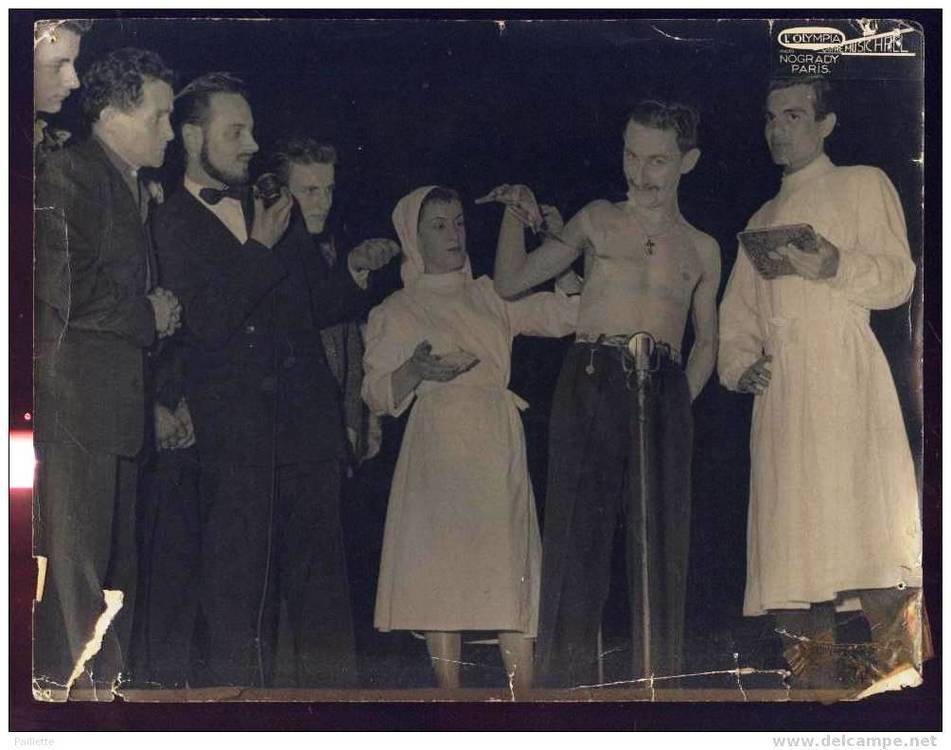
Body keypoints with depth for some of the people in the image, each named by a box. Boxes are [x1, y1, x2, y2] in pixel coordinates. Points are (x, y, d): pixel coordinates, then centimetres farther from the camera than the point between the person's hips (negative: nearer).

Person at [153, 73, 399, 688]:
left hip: (310, 425, 5)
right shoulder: (172, 225, 0)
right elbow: (209, 321, -13)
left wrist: (353, 272, 5)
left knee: (322, 584, 6)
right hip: (237, 437, -5)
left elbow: (316, 307, 23)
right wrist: (260, 249, -10)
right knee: (239, 590, -1)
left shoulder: (276, 211, 17)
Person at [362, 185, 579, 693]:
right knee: (442, 574, -11)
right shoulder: (397, 312, 10)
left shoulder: (490, 297, 19)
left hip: (499, 452, 3)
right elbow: (377, 395, 4)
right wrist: (417, 370, -15)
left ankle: (525, 699, -5)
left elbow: (560, 313, 14)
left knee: (512, 574, -4)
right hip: (439, 454, -3)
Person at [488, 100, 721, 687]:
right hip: (591, 380, -1)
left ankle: (658, 686, -1)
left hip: (664, 394, 1)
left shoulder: (701, 248, 19)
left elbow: (706, 341, 24)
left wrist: (681, 402, 8)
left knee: (662, 539, -3)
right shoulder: (597, 221, 16)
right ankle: (568, 684, -7)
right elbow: (512, 282, 14)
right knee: (578, 531, -8)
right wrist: (516, 215, 1)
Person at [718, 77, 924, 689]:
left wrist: (836, 266, -16)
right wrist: (741, 366, 6)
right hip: (780, 387, 5)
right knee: (793, 540, -4)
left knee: (865, 519, -17)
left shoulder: (862, 185, 13)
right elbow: (738, 313, 25)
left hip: (846, 373, -5)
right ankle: (812, 688, -3)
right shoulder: (763, 219, 29)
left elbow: (898, 276, 2)